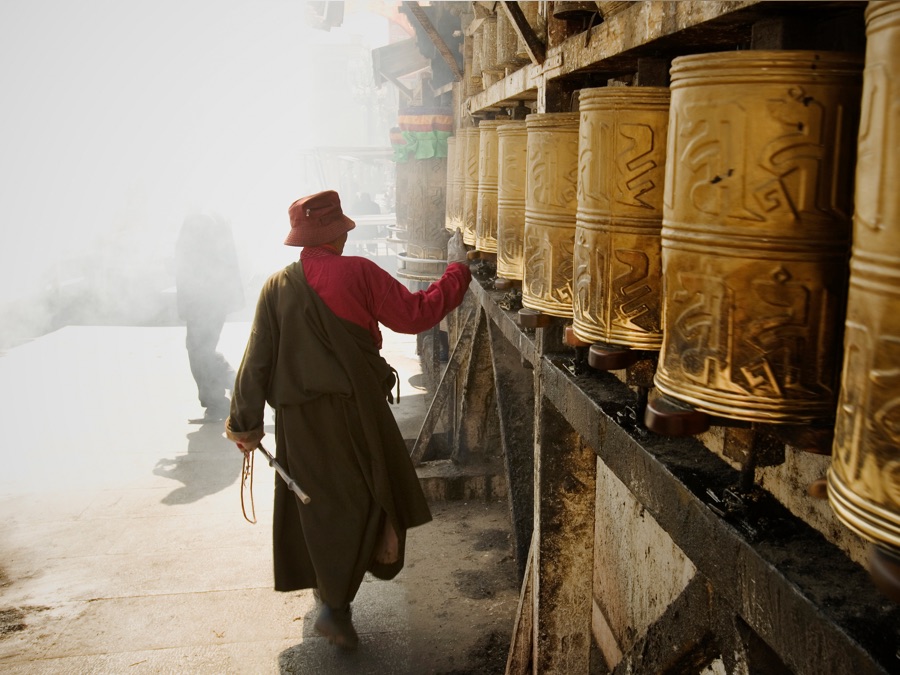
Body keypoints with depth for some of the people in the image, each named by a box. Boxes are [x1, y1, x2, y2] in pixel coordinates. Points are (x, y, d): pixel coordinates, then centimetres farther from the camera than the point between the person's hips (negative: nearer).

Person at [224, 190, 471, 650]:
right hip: (354, 409, -4)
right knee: (370, 497, 14)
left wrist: (245, 424, 7)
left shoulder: (277, 286, 1)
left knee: (319, 504, 16)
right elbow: (416, 314, -7)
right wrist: (457, 271, 6)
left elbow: (257, 359, 0)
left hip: (299, 421, 4)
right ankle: (335, 607, 14)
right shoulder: (358, 273, -10)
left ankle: (331, 594, 28)